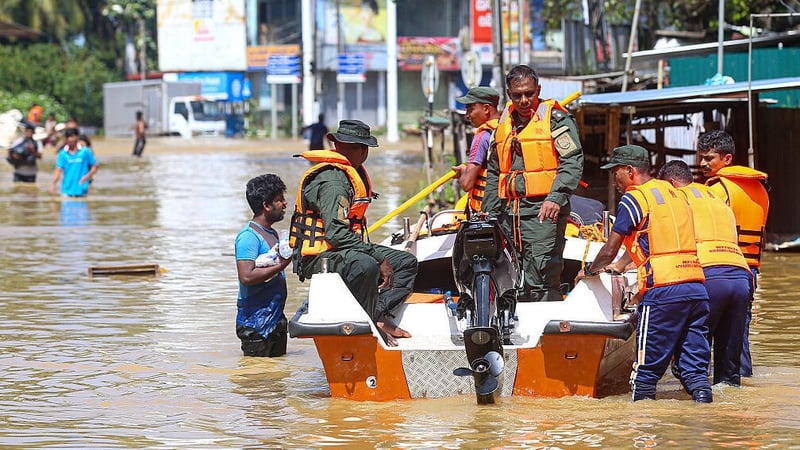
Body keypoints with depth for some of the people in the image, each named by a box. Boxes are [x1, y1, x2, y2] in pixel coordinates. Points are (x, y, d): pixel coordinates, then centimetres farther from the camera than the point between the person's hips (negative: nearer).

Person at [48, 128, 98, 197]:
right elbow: (58, 170, -3)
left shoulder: (85, 152, -2)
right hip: (67, 191, 1)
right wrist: (53, 184, -19)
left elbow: (94, 167, 5)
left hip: (81, 191, -1)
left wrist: (88, 176, -13)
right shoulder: (63, 154, 2)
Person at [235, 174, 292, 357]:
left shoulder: (272, 233, 16)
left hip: (276, 319, 10)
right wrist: (279, 266, -21)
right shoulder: (249, 236, -15)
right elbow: (246, 277, -25)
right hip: (255, 321, -10)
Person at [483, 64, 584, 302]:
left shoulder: (555, 118, -3)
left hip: (542, 213, -7)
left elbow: (572, 162, -13)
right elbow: (494, 173, 26)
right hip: (509, 213, 7)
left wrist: (557, 197, -27)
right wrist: (489, 213, 23)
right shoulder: (505, 122, 18)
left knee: (543, 280, -13)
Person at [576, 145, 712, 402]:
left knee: (648, 364, 0)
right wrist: (618, 265, 41)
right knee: (694, 363, 4)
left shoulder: (633, 199, 0)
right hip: (696, 286, 7)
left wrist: (589, 271, 23)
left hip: (663, 289, -7)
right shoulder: (670, 191, 22)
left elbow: (610, 250, 4)